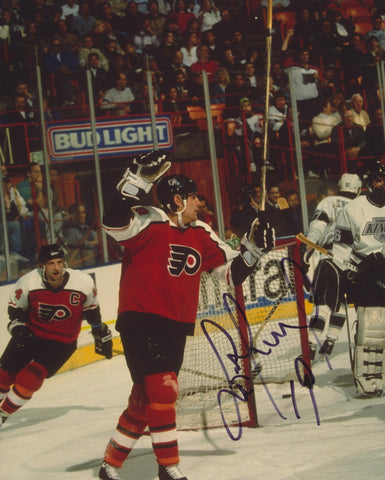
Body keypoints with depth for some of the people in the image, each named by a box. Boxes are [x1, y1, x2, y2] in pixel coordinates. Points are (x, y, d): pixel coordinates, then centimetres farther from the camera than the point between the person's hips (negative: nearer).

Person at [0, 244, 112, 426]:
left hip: (61, 342, -2)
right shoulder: (28, 282, -18)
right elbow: (15, 307, 1)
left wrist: (101, 334, 10)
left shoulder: (83, 282, -17)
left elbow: (91, 308, 2)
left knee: (29, 378, -17)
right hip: (30, 334, 2)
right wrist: (17, 325, -16)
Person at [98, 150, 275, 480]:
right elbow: (114, 223, -31)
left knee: (146, 398, 13)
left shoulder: (201, 235, 11)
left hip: (176, 326, 8)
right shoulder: (150, 223, -11)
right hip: (141, 320, -8)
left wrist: (254, 247, 1)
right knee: (162, 389, -14)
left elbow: (232, 270, 16)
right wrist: (139, 179, -36)